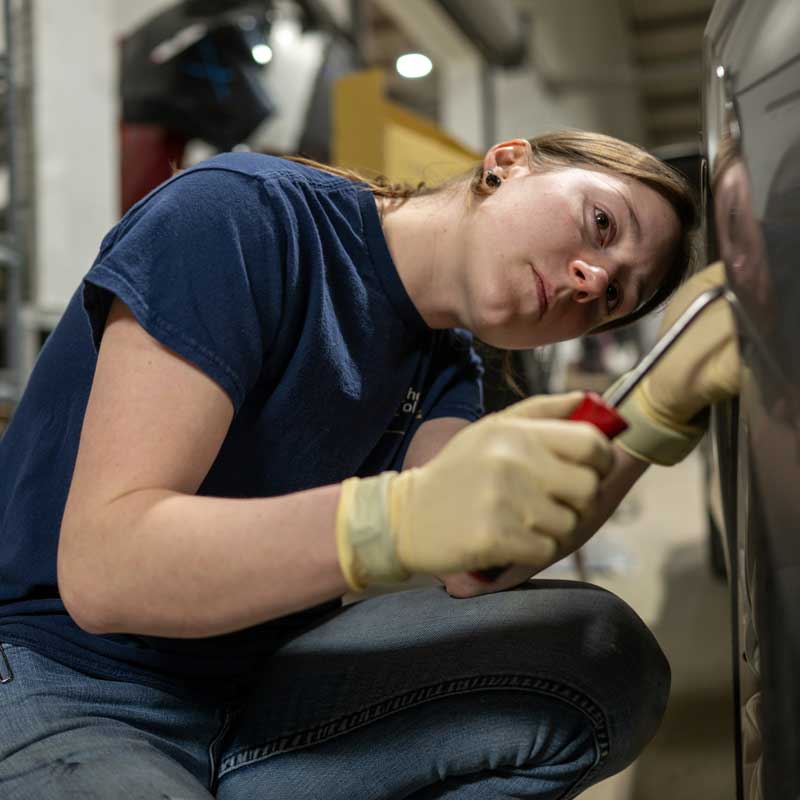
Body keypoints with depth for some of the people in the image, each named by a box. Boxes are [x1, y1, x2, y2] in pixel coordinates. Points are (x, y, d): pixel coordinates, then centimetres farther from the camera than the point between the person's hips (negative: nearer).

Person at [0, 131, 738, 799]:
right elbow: (102, 569, -27)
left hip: (256, 687, 6)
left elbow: (473, 569, -13)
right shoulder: (249, 216, -17)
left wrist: (665, 406, -22)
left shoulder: (443, 363, 6)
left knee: (602, 661, -12)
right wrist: (404, 517, -42)